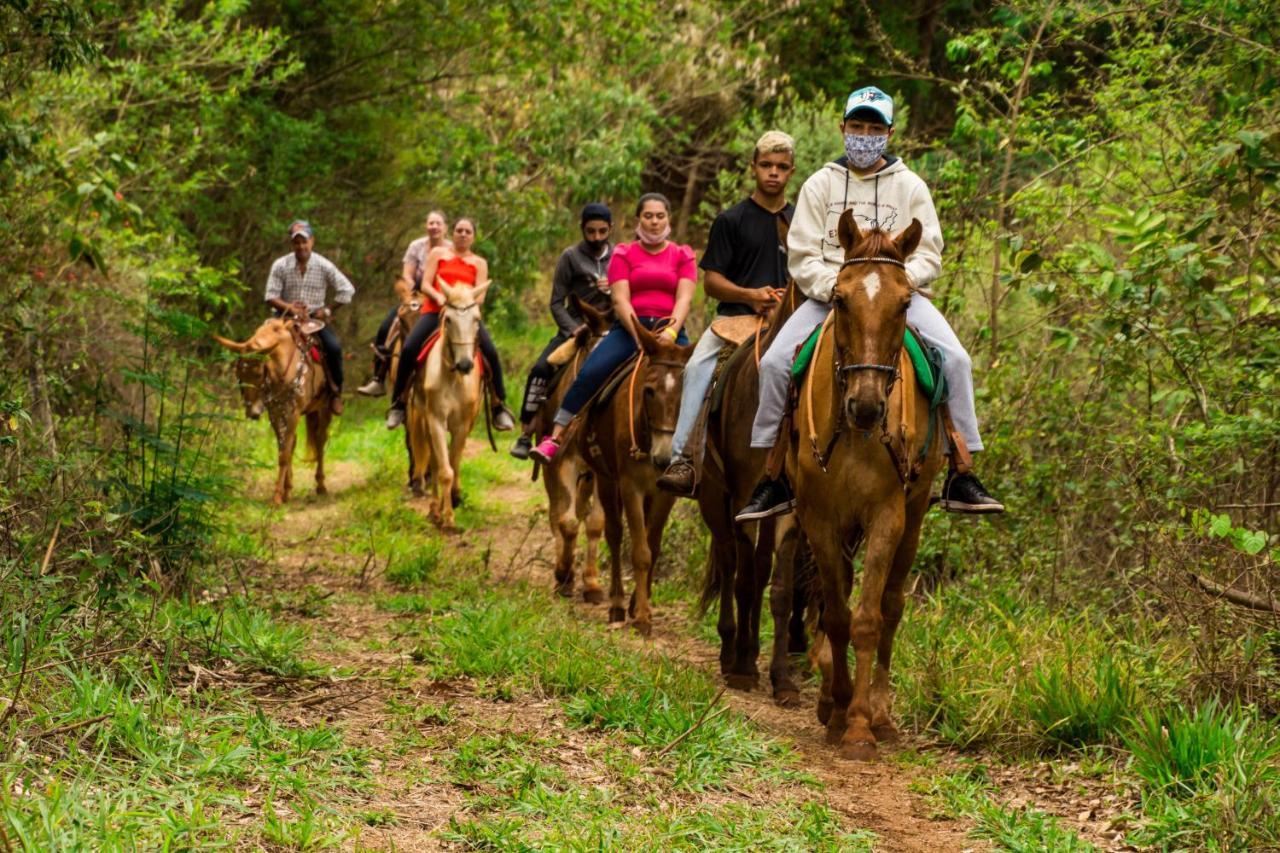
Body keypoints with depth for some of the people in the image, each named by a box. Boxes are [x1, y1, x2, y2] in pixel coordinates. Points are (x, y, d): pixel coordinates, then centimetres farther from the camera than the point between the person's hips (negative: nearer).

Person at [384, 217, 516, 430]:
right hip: (434, 311, 0)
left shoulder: (479, 263, 18)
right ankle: (398, 403, -7)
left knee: (491, 352, -22)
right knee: (408, 349, -24)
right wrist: (439, 297, -16)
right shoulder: (438, 253, 16)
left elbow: (480, 295, 5)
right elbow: (425, 285, 5)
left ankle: (499, 407, -7)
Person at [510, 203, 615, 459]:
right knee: (540, 370, -23)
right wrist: (574, 330, -17)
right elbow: (557, 303, -2)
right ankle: (526, 434, -15)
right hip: (574, 327, -2)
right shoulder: (571, 257, 0)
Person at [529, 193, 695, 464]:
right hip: (629, 328, -1)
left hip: (670, 331, 1)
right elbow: (620, 300, -2)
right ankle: (554, 440, -19)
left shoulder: (683, 256, 12)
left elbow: (684, 299, -2)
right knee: (590, 373, -23)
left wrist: (671, 332, -21)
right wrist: (640, 337, -18)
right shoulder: (624, 254, 10)